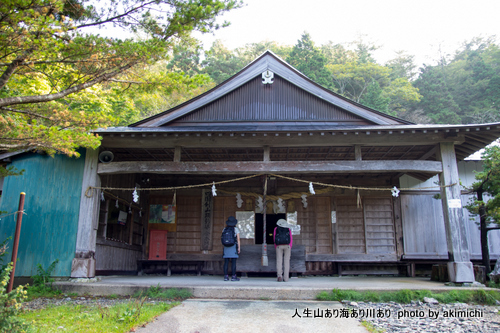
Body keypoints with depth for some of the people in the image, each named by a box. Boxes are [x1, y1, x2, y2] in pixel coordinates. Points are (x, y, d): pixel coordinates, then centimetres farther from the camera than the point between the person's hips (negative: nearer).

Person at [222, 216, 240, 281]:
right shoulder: (236, 229, -3)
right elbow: (238, 238, -6)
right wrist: (239, 247, -2)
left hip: (226, 247, 3)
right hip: (234, 247, -3)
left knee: (226, 262, 4)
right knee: (233, 262, -3)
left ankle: (226, 276, 2)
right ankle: (233, 276, -3)